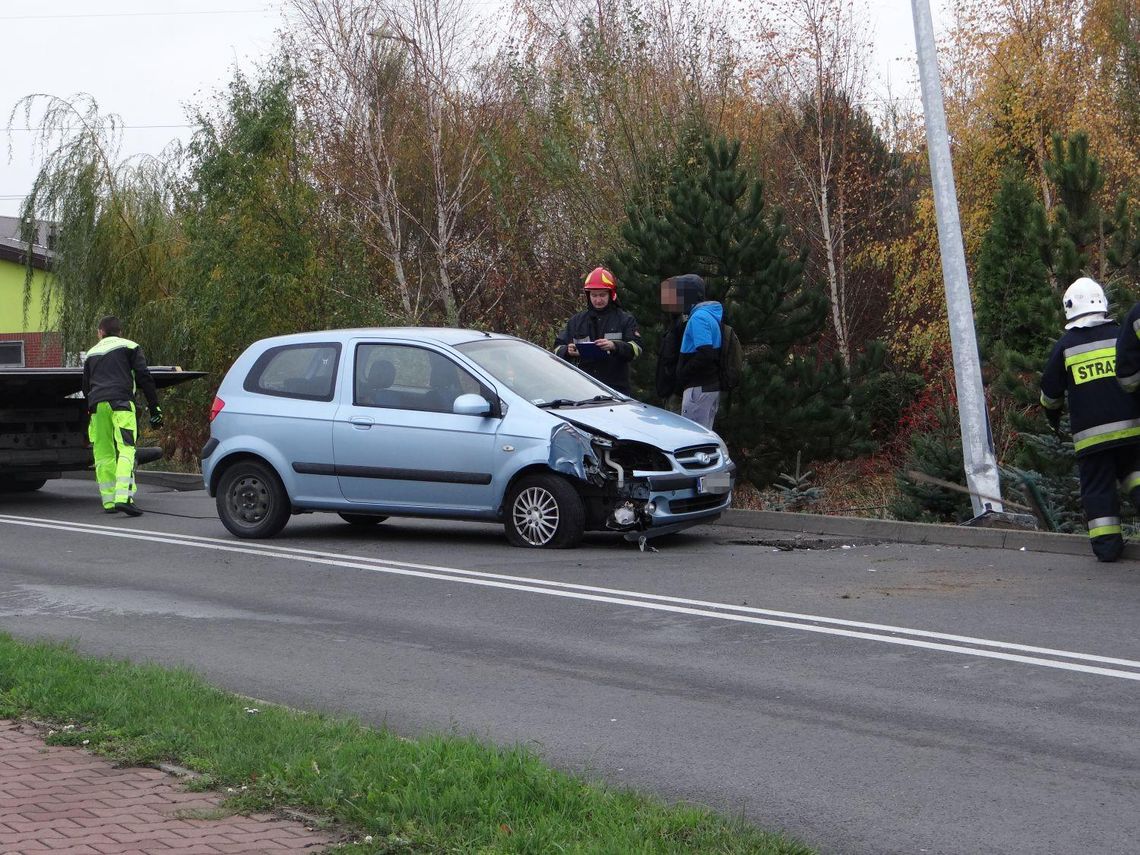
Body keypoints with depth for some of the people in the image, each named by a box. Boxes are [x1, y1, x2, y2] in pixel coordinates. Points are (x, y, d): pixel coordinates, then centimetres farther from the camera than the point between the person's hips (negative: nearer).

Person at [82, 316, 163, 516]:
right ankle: (123, 498, -26)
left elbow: (86, 387, 28)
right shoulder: (129, 347, 12)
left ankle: (109, 501, 7)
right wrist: (154, 408, 3)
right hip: (121, 403, -4)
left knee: (103, 455, 8)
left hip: (96, 406, 4)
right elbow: (144, 377, 3)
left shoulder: (91, 353, 25)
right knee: (126, 450, -11)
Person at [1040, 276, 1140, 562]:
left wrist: (1053, 417, 26)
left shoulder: (1066, 345, 2)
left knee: (1098, 485, 5)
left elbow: (1050, 390, 8)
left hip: (1090, 432, -2)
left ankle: (1107, 544, 2)